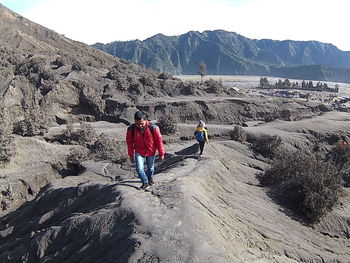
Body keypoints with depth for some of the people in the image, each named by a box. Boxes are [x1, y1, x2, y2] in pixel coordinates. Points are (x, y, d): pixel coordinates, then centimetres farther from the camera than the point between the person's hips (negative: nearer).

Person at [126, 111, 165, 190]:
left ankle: (150, 178, 51)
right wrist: (131, 155, 2)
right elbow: (129, 142, -6)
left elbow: (159, 141, -14)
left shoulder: (153, 128, -28)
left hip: (151, 152, 0)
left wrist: (161, 154, -6)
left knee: (150, 167, 19)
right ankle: (145, 183, 17)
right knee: (139, 168, -8)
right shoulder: (131, 129, -23)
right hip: (139, 152, 1)